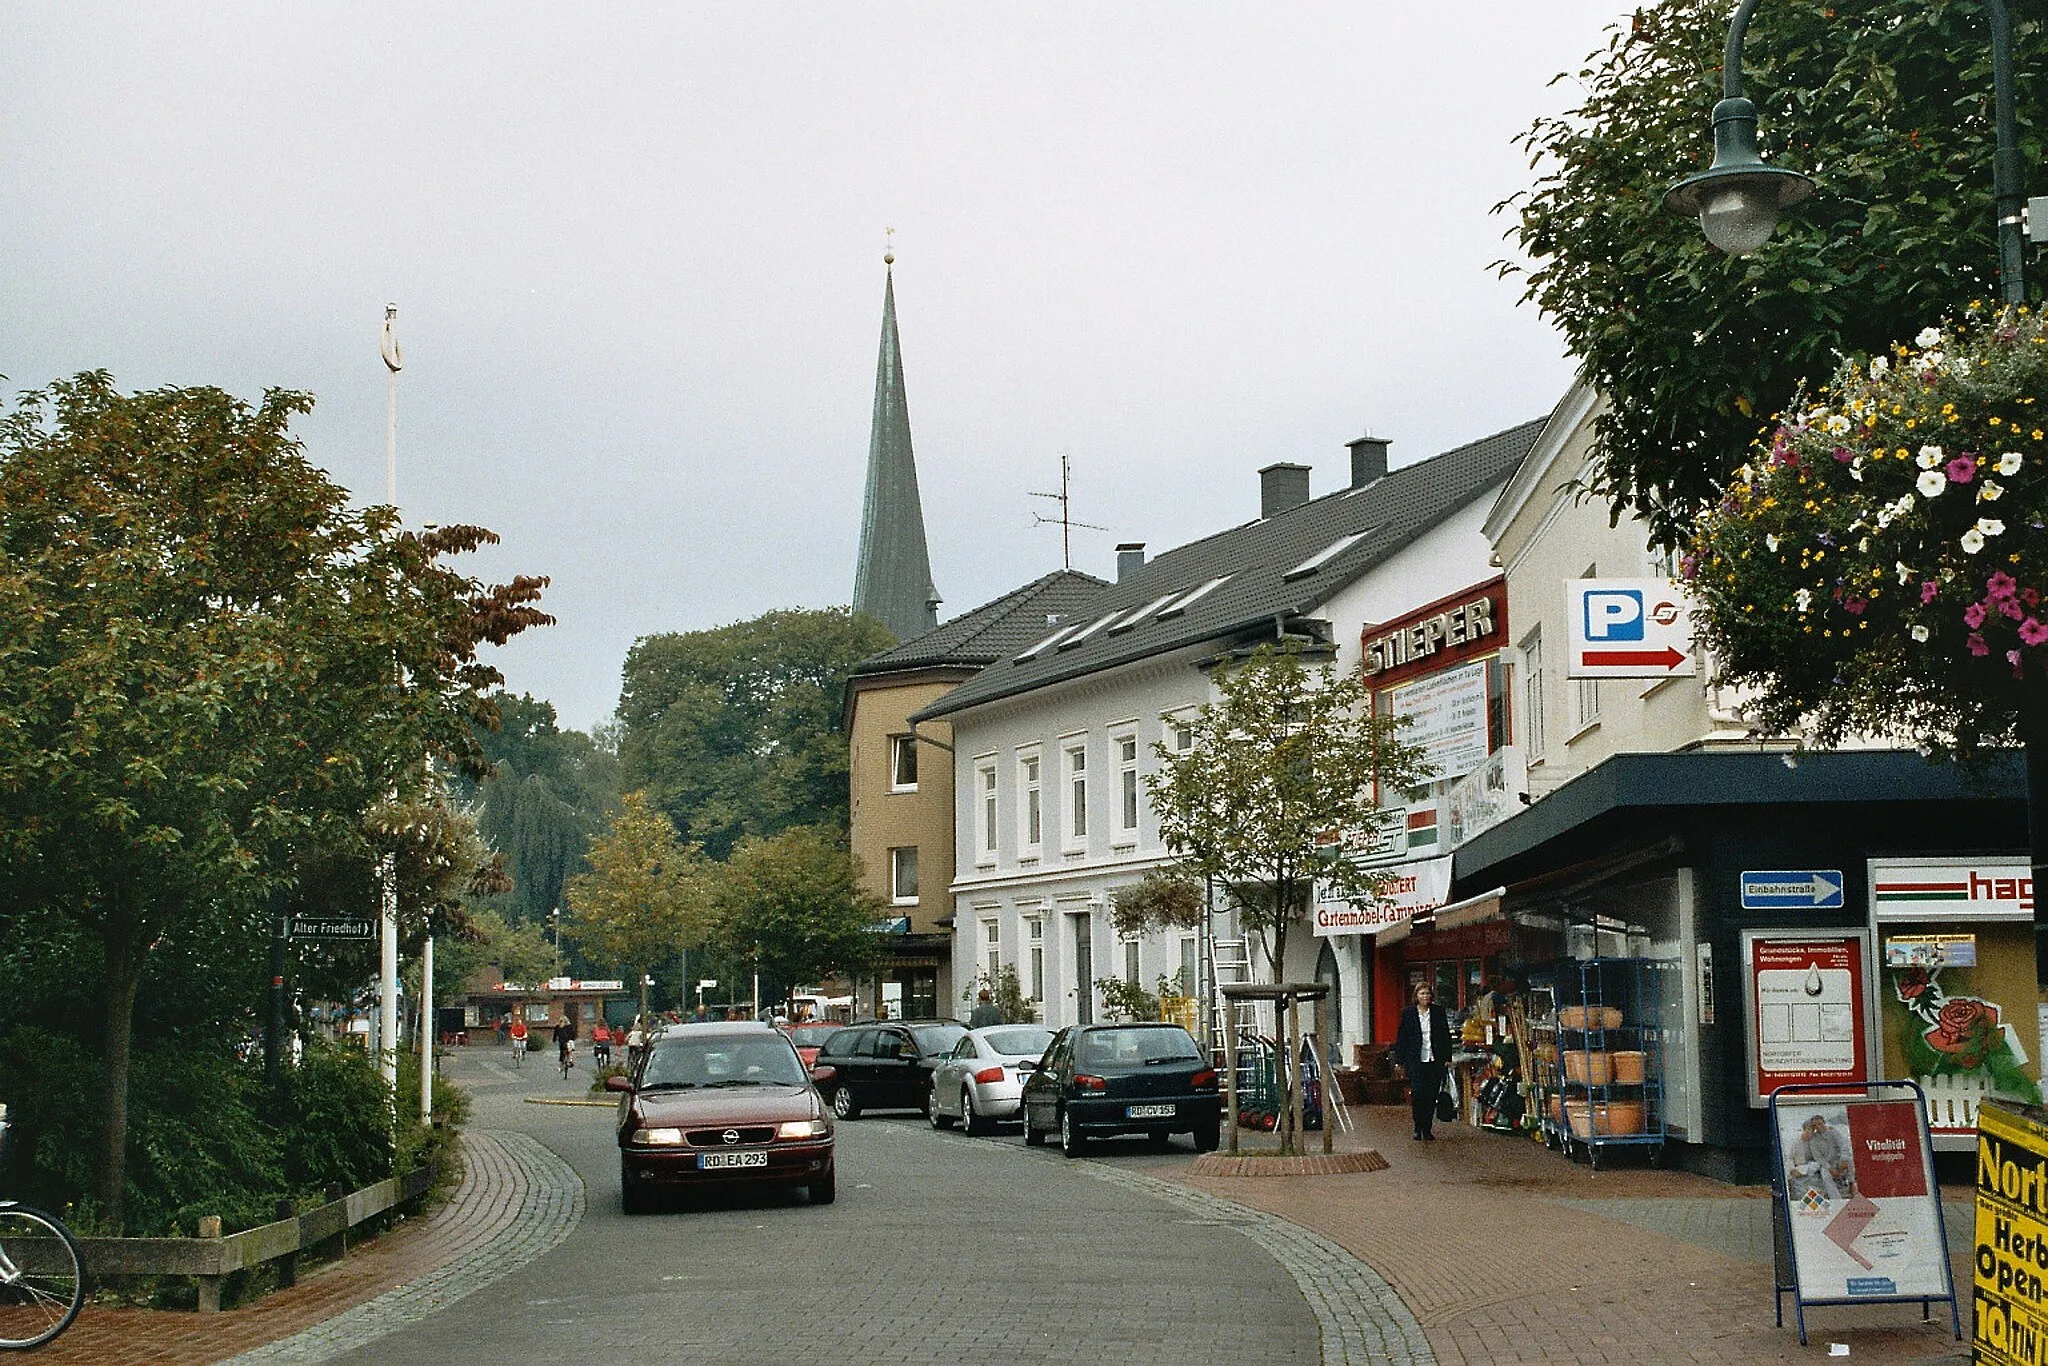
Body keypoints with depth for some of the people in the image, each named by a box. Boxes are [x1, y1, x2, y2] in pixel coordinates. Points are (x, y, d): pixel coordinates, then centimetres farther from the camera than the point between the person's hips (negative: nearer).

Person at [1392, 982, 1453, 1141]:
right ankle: (1418, 1128, -1)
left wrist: (1447, 1058, 5)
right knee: (1417, 1092, -12)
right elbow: (1401, 1038, 5)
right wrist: (1399, 1061, 1)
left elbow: (1446, 1036, 11)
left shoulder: (1439, 1012, 7)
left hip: (1435, 1061, 2)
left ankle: (1427, 1129, 11)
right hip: (1416, 1061, -2)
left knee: (1431, 1095, 3)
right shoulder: (1408, 1013, 3)